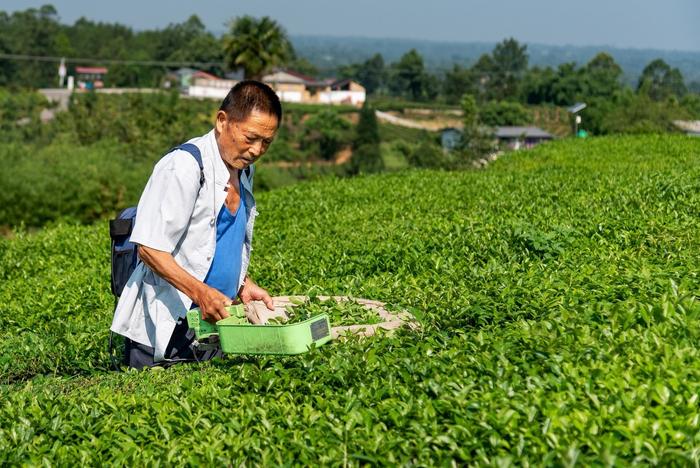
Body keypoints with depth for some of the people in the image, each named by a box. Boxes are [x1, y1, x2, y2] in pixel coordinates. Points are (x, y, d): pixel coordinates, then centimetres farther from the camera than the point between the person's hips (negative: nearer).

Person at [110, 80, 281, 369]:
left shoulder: (243, 171, 12)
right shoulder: (183, 167, -15)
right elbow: (150, 249, -19)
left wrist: (244, 285, 8)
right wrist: (200, 292, -30)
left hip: (210, 325, 8)